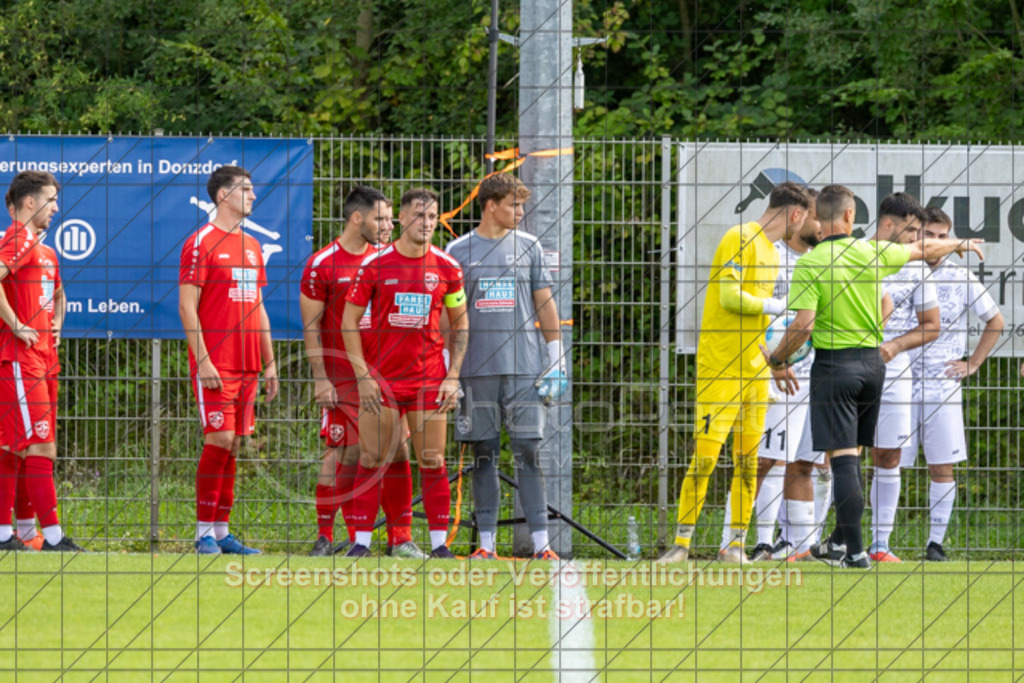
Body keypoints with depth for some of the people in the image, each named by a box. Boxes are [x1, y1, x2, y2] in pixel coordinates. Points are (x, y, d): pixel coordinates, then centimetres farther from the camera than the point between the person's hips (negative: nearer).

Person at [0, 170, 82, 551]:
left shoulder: (42, 250, 21)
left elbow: (54, 294, 40)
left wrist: (54, 326, 23)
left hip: (40, 359, 10)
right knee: (40, 445, -11)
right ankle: (53, 535, -12)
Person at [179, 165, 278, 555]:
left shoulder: (251, 245, 17)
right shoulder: (201, 243, -6)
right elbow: (186, 306, -10)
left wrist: (269, 362, 17)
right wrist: (202, 361, -16)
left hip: (247, 366, 7)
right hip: (215, 366, -7)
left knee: (233, 444, 6)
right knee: (219, 441, -11)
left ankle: (222, 531, 9)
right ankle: (205, 533, -5)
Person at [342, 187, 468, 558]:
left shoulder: (447, 268, 3)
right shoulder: (375, 264, -2)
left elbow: (460, 323, 12)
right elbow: (349, 322, 2)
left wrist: (453, 377, 2)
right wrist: (363, 376, -6)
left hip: (429, 381, 1)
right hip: (381, 380, -1)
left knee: (432, 463, 1)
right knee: (371, 461, -2)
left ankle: (439, 543, 5)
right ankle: (361, 542, 2)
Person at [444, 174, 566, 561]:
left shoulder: (528, 247, 9)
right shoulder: (459, 251, 7)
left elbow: (545, 304, 11)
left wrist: (556, 362, 5)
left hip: (524, 368, 0)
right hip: (477, 368, 0)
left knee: (528, 453, -5)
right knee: (484, 455, 3)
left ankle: (540, 543, -6)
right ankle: (486, 542, 8)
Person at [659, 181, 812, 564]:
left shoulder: (771, 250, 20)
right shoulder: (741, 239, -9)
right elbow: (729, 296, -19)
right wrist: (775, 306, -11)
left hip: (754, 372, 8)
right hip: (719, 369, -8)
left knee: (748, 460, 4)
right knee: (705, 457, -10)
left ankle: (736, 544, 7)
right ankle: (682, 543, -6)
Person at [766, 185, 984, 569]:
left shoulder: (809, 264, -13)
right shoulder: (873, 253, 0)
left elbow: (804, 324, -19)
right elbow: (923, 249, 18)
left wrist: (777, 359, -3)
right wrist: (960, 245, 38)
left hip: (834, 364, -5)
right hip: (872, 361, 5)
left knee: (842, 459, -5)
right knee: (851, 457, 15)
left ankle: (855, 551, -9)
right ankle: (840, 541, 22)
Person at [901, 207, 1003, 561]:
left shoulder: (961, 278, 3)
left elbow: (995, 322, 14)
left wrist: (972, 364, 8)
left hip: (943, 385, 0)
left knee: (942, 467, -1)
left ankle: (936, 541, 5)